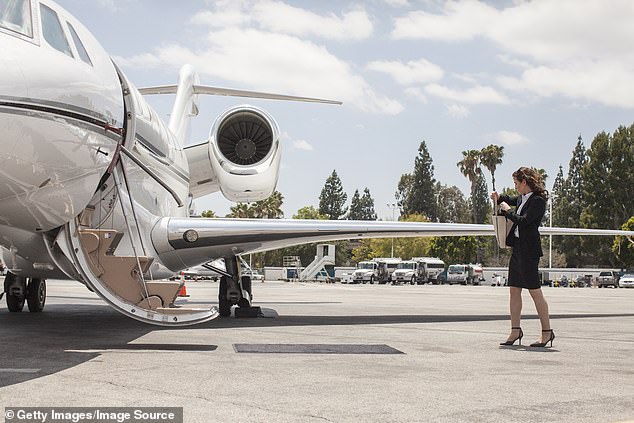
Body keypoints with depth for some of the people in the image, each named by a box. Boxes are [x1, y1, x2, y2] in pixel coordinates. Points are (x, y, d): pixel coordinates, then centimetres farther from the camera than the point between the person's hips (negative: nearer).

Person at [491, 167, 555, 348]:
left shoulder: (538, 201, -13)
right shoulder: (523, 198, 13)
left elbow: (523, 221, -23)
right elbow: (512, 200, 36)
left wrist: (507, 211, -9)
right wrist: (499, 198, 16)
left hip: (529, 250, -10)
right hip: (517, 248, 10)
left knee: (535, 292, -5)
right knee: (514, 290, 10)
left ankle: (547, 331, 4)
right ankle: (515, 331, 16)